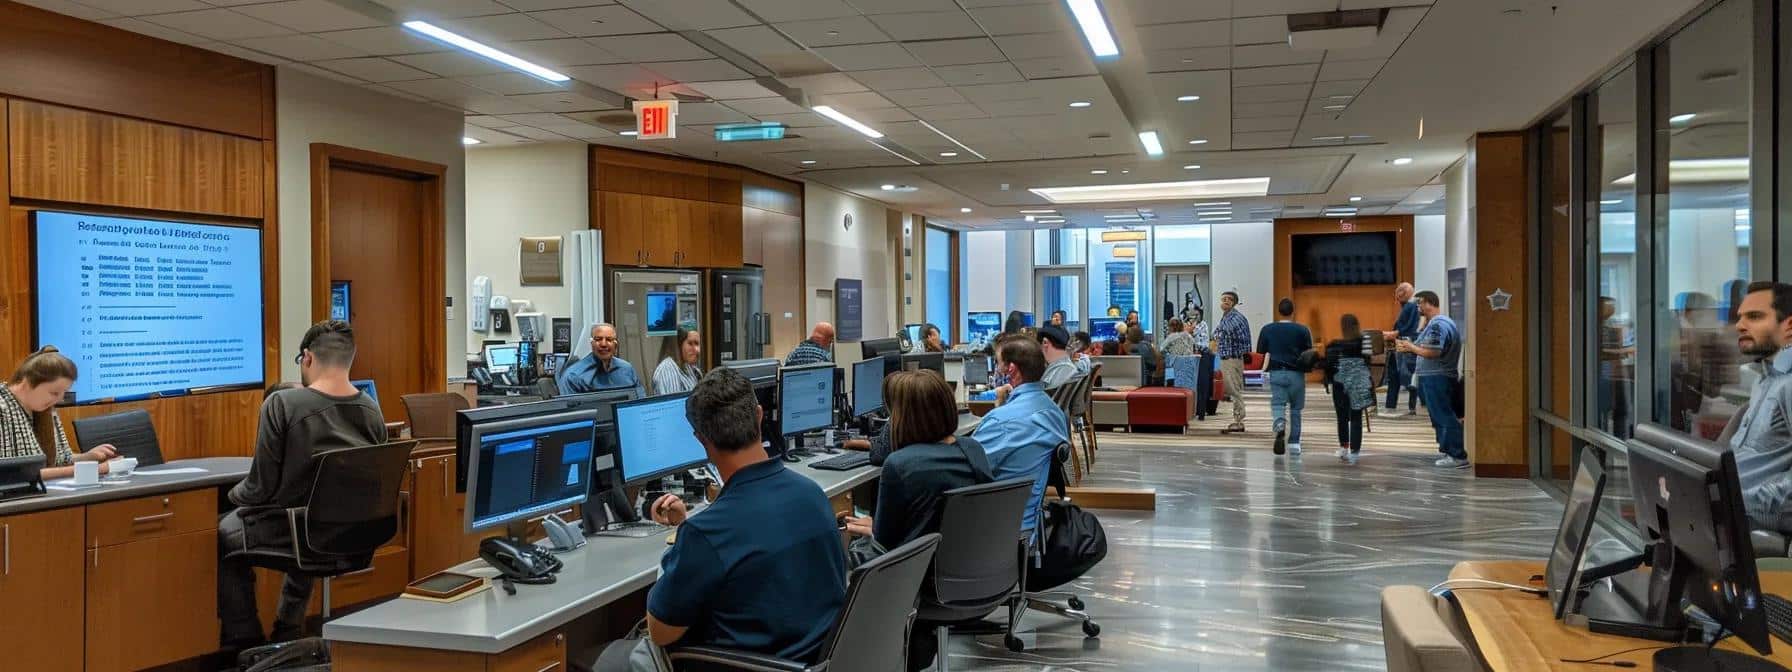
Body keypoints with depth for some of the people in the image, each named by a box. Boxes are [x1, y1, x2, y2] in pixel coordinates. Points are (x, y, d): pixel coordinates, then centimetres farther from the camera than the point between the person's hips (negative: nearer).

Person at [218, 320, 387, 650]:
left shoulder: (282, 404, -21)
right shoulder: (372, 412, -6)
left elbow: (263, 485, -17)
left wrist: (234, 494, 5)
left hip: (287, 529, -5)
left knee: (222, 534, 25)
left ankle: (243, 643, 29)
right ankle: (289, 633, 43)